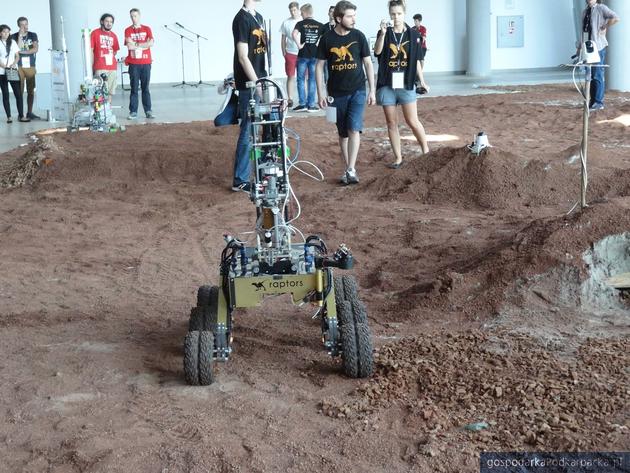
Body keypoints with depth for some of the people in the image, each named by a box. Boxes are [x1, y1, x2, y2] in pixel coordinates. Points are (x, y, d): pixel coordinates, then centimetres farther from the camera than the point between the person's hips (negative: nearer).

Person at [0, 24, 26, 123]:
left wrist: (14, 64, -7)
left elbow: (17, 56, 11)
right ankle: (9, 117, 1)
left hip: (13, 71, 3)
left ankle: (21, 116, -5)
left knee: (18, 93, -6)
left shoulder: (13, 42, 11)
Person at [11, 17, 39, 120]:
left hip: (30, 66, 2)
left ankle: (29, 112, 9)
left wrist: (23, 51, -7)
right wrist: (20, 35, -11)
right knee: (20, 90, -4)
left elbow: (36, 49, -1)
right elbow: (17, 49, -9)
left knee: (31, 90, 2)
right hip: (19, 66, -2)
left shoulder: (33, 35, 10)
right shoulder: (14, 36, 5)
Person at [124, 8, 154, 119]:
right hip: (133, 64, -1)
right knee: (134, 88, -1)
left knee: (145, 88, 3)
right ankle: (133, 112, 1)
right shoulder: (128, 30, 4)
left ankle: (148, 111, 5)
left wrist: (136, 45, -7)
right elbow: (129, 46, -10)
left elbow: (151, 43, -7)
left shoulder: (147, 29, 8)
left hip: (146, 63, 1)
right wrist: (143, 44, -5)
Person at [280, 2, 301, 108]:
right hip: (290, 53, 0)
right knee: (291, 76, 2)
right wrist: (283, 52, 4)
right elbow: (283, 39, 9)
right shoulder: (286, 22, 3)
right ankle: (290, 99, 5)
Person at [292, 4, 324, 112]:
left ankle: (302, 104, 5)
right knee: (313, 80, 8)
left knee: (301, 80, 8)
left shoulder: (300, 24, -6)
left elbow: (294, 34, -23)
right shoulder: (319, 25, 3)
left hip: (303, 55, -3)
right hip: (315, 55, 3)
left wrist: (299, 45, -12)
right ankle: (311, 105, 8)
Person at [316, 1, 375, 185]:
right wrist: (320, 93, -2)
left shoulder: (359, 36, -2)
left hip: (357, 91, -1)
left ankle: (351, 170, -13)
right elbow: (320, 66, 3)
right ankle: (348, 169, 19)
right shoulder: (327, 39, -3)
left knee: (354, 129, -14)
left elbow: (368, 63, 3)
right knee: (343, 133, 9)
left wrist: (372, 90, 0)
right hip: (337, 93, 1)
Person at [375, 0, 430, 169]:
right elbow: (377, 51, -15)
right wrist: (383, 33, -29)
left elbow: (416, 60, 8)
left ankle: (426, 152, 11)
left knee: (412, 121, -4)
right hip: (387, 84, 1)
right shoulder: (384, 33, 3)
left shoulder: (413, 34, 4)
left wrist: (422, 81, 2)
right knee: (392, 123, 5)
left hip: (406, 84, -1)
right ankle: (398, 158, 13)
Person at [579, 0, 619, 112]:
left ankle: (598, 102, -5)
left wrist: (604, 28, -12)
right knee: (590, 76, 10)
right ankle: (593, 101, 16)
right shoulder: (585, 12, 16)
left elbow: (615, 18, -18)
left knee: (598, 76, -7)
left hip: (599, 47, -7)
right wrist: (580, 46, 16)